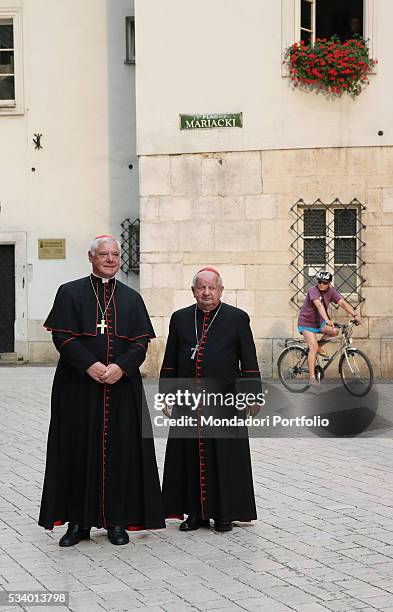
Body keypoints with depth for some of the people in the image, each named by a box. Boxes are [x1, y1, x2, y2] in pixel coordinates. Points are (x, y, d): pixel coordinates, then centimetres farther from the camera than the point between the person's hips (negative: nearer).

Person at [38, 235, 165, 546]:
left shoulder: (131, 298, 11)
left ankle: (117, 521, 10)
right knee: (79, 451, 1)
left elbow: (141, 342, 4)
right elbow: (63, 336, -5)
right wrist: (90, 365, -17)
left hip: (122, 386, 2)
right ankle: (78, 522, 8)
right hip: (79, 388, -2)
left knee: (120, 451, 2)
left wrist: (121, 367, -13)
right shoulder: (70, 293, 4)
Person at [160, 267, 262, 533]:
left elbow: (250, 362, 2)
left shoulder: (237, 318, 2)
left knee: (224, 458, 2)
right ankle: (196, 512, 15)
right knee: (191, 458, 5)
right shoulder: (180, 319, 10)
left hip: (224, 402, -2)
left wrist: (252, 396, -3)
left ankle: (225, 513, 12)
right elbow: (170, 362, 12)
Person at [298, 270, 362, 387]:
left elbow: (342, 303, -15)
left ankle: (319, 345, 10)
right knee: (313, 348, -18)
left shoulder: (331, 291, -6)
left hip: (319, 322, 6)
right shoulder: (313, 291, -24)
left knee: (335, 331, -16)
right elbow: (319, 305, -39)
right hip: (307, 323, -6)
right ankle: (312, 377, -14)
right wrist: (327, 320, -54)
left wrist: (355, 315, -29)